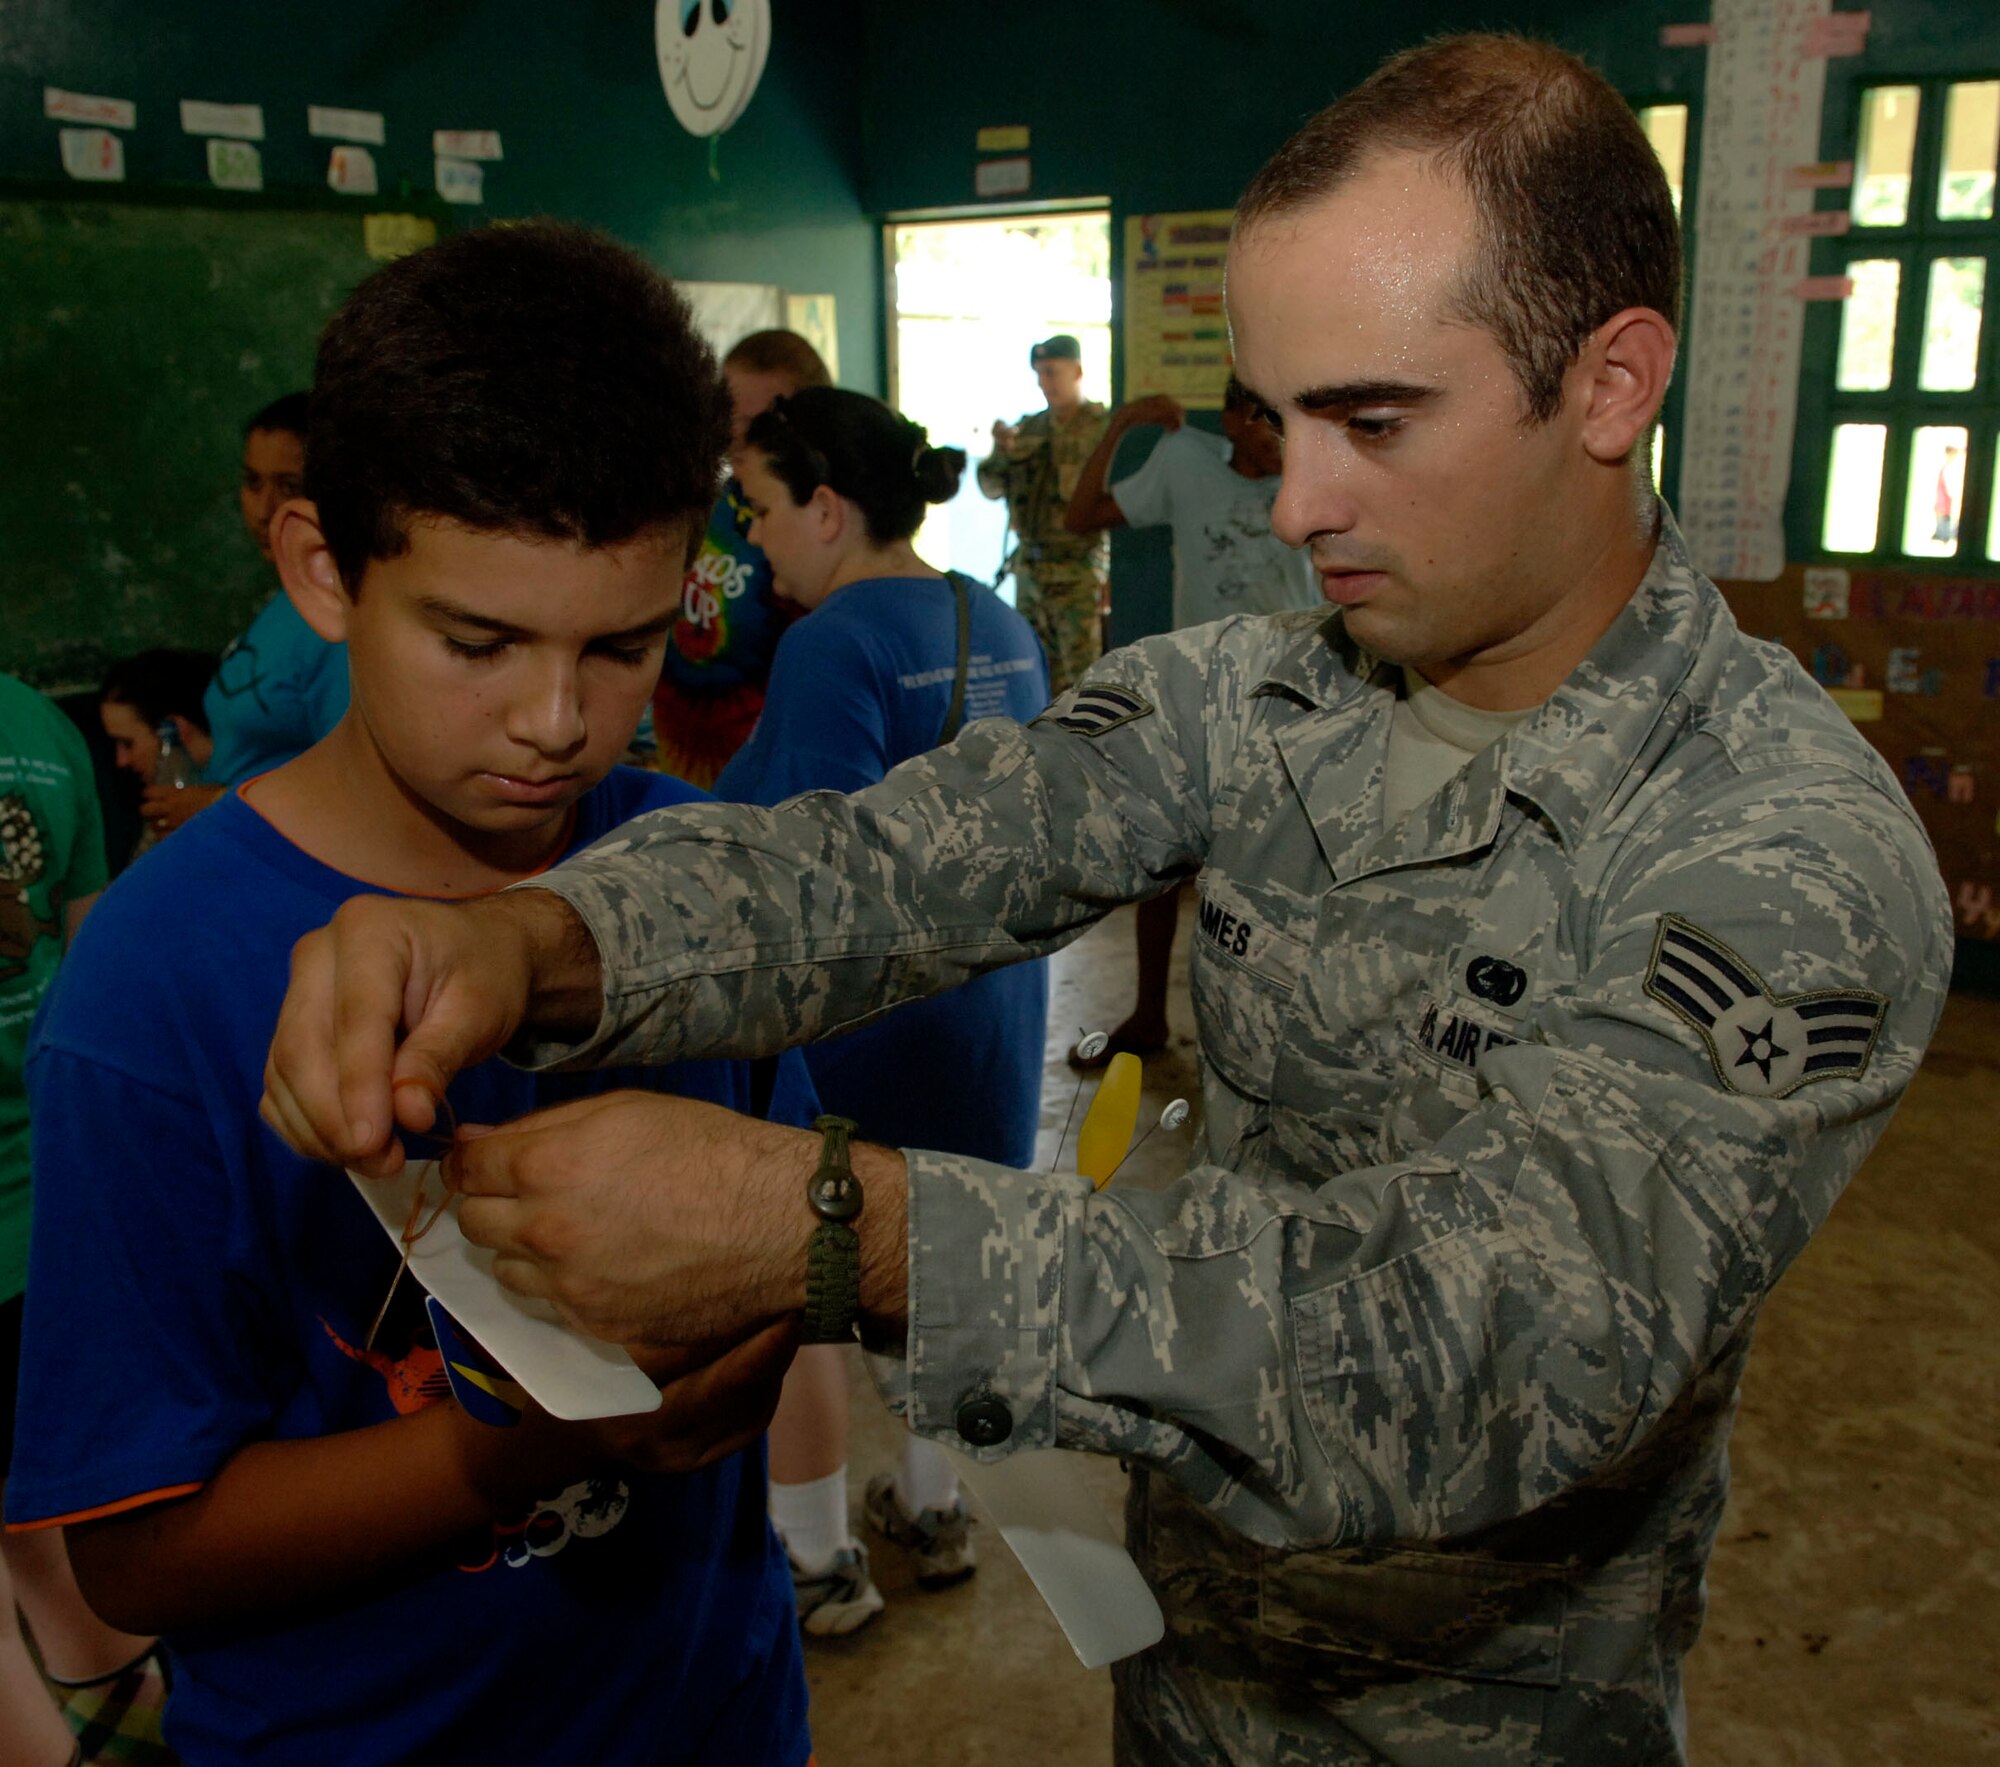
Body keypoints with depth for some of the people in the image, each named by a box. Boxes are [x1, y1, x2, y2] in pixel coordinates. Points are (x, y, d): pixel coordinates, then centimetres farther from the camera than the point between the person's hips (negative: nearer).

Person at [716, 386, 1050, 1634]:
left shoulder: (835, 643, -19)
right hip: (988, 1001, 8)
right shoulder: (1001, 624, 6)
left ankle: (817, 1561, 23)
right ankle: (934, 1510, 37)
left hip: (854, 1008, -8)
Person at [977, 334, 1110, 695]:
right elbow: (991, 487, 10)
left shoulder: (1103, 428, -7)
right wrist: (1002, 451, -9)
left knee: (1082, 679, -7)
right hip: (1029, 568, 7)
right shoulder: (1029, 428, 12)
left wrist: (1114, 575, -20)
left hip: (1079, 572, -6)